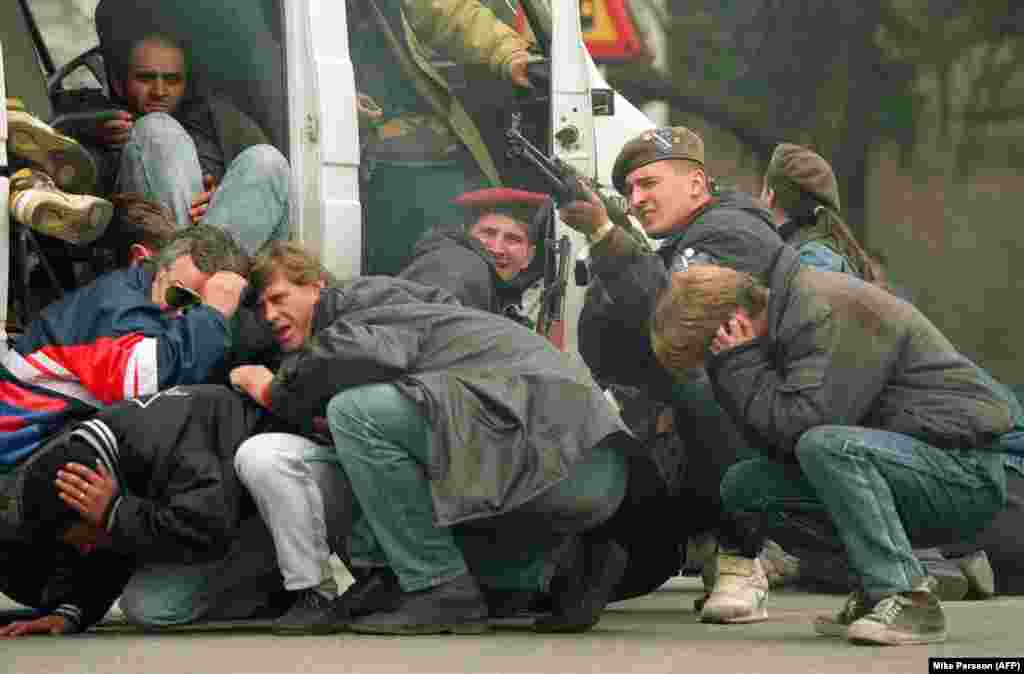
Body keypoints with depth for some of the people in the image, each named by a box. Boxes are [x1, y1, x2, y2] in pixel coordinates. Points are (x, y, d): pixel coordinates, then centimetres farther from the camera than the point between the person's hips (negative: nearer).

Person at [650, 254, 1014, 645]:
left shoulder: (828, 314, -18)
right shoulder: (793, 312, 10)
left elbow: (797, 425, -27)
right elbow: (776, 446, 6)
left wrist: (738, 367, -17)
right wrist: (728, 376, -7)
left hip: (965, 472, -9)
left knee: (827, 446, -34)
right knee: (743, 485, 2)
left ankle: (908, 600, -25)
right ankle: (876, 587, 3)